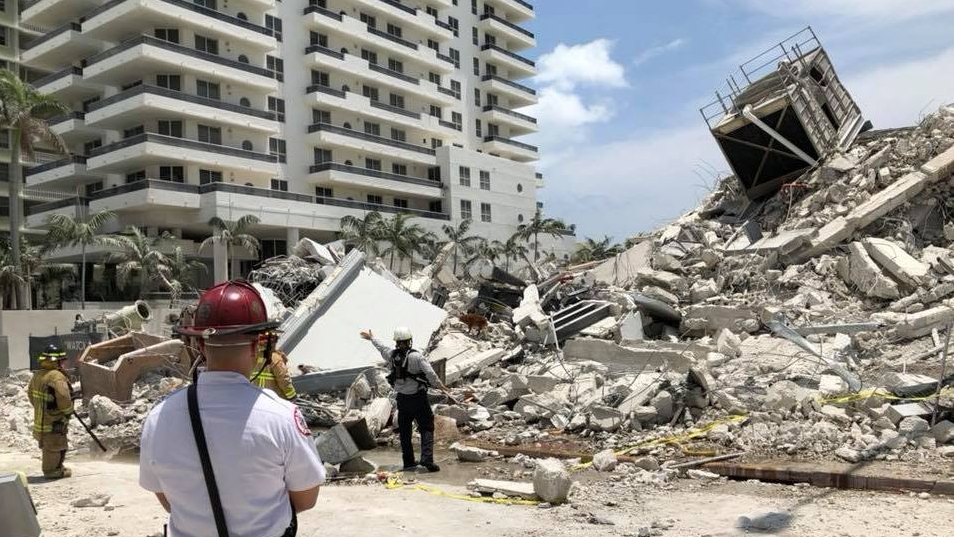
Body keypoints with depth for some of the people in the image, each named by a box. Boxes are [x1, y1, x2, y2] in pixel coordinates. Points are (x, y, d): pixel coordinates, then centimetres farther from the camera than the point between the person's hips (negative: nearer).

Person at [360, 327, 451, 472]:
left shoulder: (390, 354, -4)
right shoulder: (417, 357, -18)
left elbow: (380, 345, 17)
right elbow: (431, 374, -19)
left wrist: (371, 338, 37)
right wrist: (440, 386, -2)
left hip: (402, 399, 5)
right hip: (418, 398, -5)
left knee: (404, 431, 14)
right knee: (426, 428, 3)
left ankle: (408, 462, 19)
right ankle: (427, 459, -9)